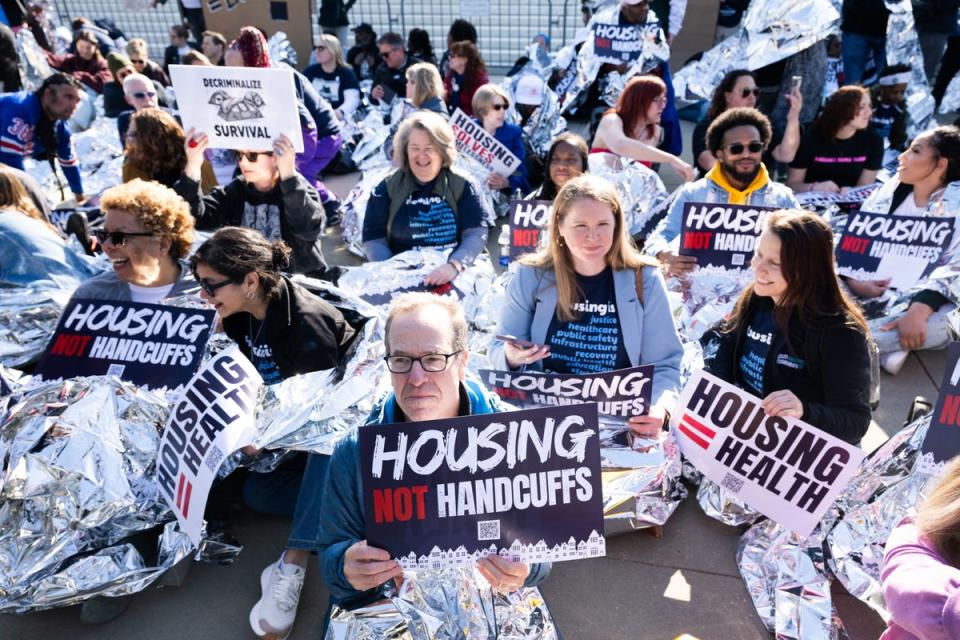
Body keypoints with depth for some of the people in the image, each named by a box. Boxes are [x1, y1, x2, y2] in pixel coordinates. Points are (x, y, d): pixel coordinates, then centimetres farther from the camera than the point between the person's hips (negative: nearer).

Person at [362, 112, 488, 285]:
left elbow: (476, 233, -4)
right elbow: (374, 239, 2)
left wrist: (455, 265, -22)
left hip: (454, 277, 0)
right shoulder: (387, 188, 7)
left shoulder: (462, 185, 5)